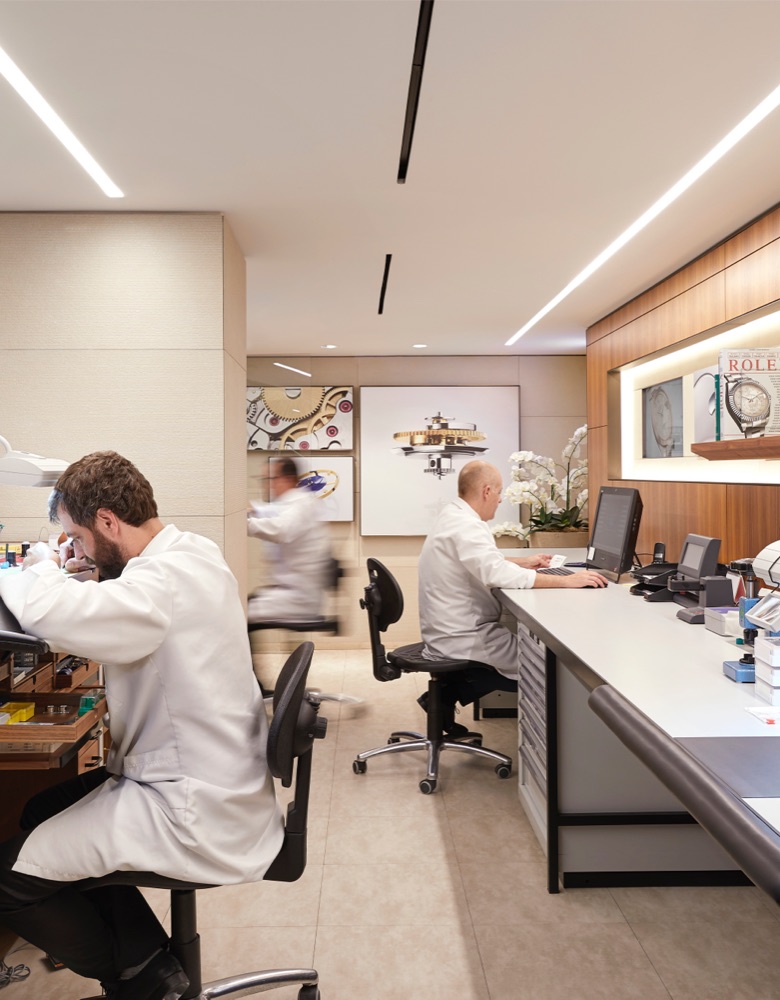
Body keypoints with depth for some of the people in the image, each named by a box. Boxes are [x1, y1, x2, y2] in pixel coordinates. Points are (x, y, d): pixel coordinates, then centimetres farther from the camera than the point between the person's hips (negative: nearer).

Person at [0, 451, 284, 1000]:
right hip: (217, 782, 10)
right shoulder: (191, 550, 2)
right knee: (45, 809, 22)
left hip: (199, 817, -10)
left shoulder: (167, 581, -28)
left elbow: (46, 609, -39)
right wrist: (51, 573, -3)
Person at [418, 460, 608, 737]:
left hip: (452, 630, 10)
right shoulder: (465, 526, -23)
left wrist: (523, 562, 18)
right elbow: (498, 575, -36)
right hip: (460, 640, -10)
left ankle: (448, 690, 13)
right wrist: (567, 581, -32)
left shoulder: (453, 515, 8)